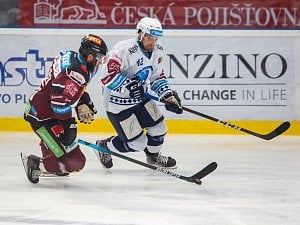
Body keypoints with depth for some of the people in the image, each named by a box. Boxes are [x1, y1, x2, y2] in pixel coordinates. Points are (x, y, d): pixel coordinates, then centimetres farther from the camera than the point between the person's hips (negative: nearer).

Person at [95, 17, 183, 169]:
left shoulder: (158, 52, 1)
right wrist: (128, 85, -35)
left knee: (159, 128, 9)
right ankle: (104, 147, 19)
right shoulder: (124, 49, -26)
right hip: (118, 103, -8)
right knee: (137, 143, -7)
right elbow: (107, 74, -29)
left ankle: (154, 156, 39)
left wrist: (168, 96, 1)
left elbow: (158, 77, 14)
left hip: (141, 98, 8)